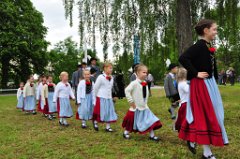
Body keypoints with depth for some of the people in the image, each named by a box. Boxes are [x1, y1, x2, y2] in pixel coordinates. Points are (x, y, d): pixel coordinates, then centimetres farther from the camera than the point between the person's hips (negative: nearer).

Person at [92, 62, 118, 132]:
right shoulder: (100, 77, -14)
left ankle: (108, 127, 15)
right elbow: (95, 88, -7)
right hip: (101, 98, -6)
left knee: (109, 112, 6)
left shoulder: (111, 78, 4)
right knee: (100, 112, 3)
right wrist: (96, 96, 2)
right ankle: (95, 121, 29)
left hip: (109, 98, 6)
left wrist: (110, 95, 15)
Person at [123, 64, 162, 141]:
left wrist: (145, 102, 11)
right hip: (136, 107, -6)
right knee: (132, 121, 9)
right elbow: (127, 90, -27)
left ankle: (152, 135, 13)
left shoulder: (145, 83, 3)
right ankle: (126, 132, 32)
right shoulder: (134, 83, -20)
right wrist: (131, 101, -22)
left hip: (144, 106, 6)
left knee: (151, 120, 2)